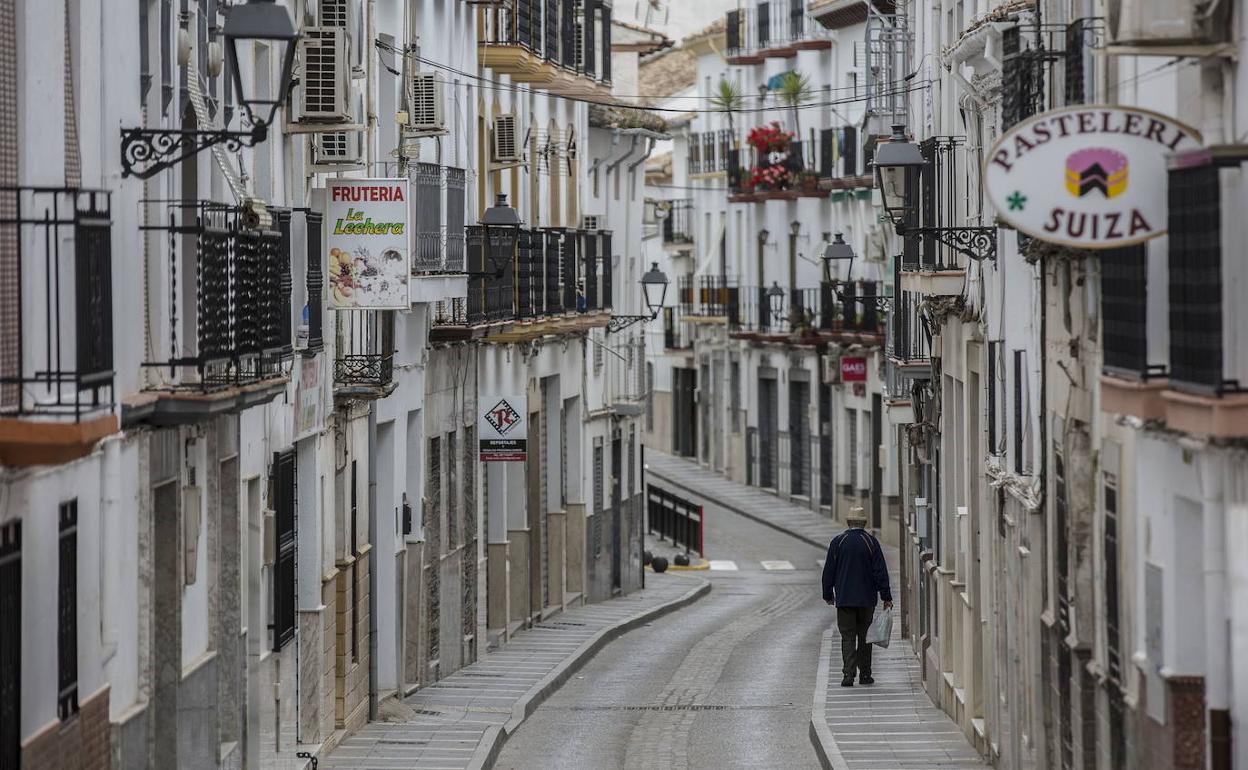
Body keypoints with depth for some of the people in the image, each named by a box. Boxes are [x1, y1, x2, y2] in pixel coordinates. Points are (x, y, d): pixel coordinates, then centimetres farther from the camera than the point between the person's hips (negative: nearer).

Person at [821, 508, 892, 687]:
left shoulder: (838, 542, -1)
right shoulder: (871, 542, -3)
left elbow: (828, 571, 3)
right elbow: (880, 571, -5)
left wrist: (828, 594, 14)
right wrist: (886, 597, -2)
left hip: (844, 598, 0)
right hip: (867, 599, 0)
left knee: (848, 637, 0)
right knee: (864, 637, 11)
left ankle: (849, 674, -13)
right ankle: (865, 674, 15)